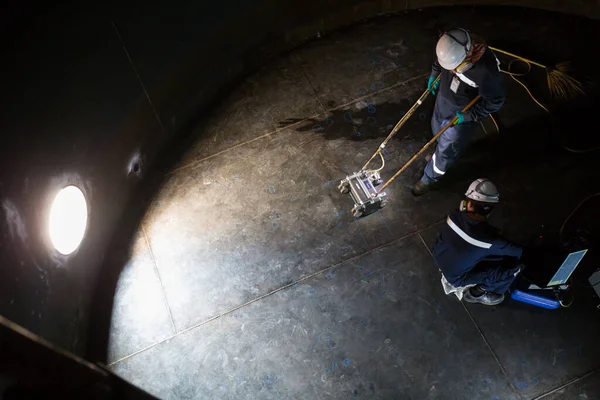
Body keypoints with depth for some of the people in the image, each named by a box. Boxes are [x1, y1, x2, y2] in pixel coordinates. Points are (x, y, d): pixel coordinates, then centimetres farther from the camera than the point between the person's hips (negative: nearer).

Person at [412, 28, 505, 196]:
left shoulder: (486, 71, -42)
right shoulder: (453, 47, -26)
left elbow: (495, 101, -25)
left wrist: (468, 116, -21)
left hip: (462, 113, -5)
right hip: (444, 98, 6)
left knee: (447, 150, 13)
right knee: (439, 131, 31)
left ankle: (429, 178, 40)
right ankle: (441, 153, 64)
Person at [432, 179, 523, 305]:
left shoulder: (454, 216, -21)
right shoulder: (489, 239, -33)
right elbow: (517, 252, -13)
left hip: (438, 257, 6)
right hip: (457, 277, -5)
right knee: (513, 266, -6)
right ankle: (477, 293, 12)